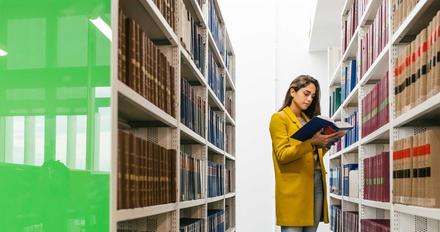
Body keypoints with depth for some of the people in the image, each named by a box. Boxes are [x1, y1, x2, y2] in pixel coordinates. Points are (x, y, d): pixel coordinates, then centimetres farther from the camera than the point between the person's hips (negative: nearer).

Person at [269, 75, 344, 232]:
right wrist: (310, 142, -22)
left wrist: (327, 142, 1)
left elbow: (316, 154, 18)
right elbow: (282, 154, -12)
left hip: (317, 183, 7)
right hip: (293, 188, -7)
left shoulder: (308, 119, 22)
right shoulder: (279, 118, 0)